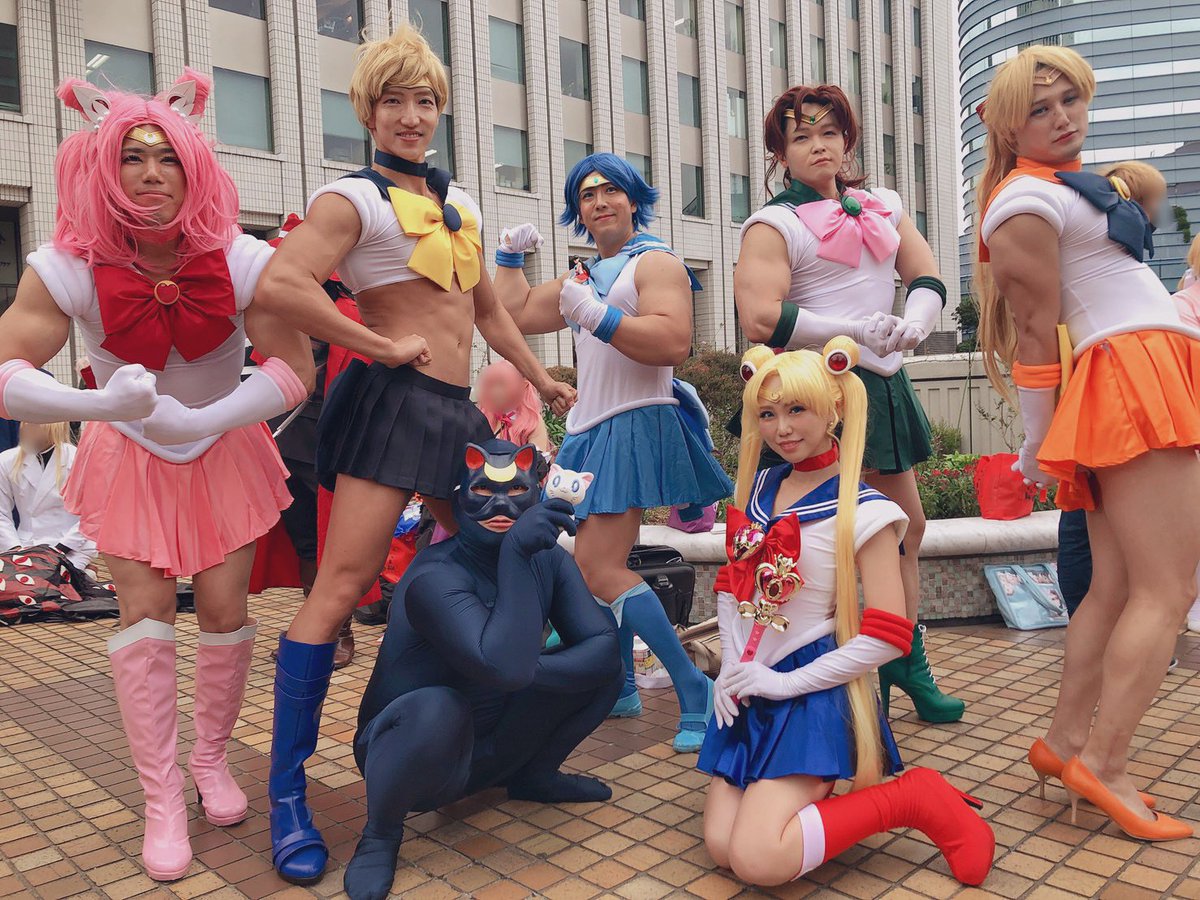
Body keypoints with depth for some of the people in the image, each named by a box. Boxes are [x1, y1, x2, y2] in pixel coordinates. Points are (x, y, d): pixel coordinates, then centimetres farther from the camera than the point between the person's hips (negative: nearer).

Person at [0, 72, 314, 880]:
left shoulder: (239, 259, -19)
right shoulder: (69, 268, -18)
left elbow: (295, 369, -22)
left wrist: (198, 420, -33)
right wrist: (100, 403, -43)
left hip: (225, 452, 0)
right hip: (128, 457, 0)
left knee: (225, 609, -1)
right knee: (145, 611, -6)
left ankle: (213, 758, 24)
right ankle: (163, 801, 8)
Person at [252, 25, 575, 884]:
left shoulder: (460, 201, 20)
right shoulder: (354, 197, -4)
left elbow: (488, 310, 29)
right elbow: (279, 285, -20)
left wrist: (542, 380, 28)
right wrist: (385, 347, -16)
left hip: (457, 409, 8)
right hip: (392, 400, -8)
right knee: (342, 586, -12)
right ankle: (287, 793, -3)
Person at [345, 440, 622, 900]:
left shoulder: (548, 559, -7)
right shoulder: (435, 575, -27)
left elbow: (603, 646, -14)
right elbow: (505, 667, -41)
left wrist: (530, 669, -29)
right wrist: (515, 553, -42)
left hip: (490, 748, 6)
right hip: (406, 745, -5)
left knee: (605, 665, -5)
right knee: (438, 708, -39)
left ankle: (535, 774, 15)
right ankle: (380, 832, -9)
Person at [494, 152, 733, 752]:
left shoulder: (655, 262, -3)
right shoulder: (585, 278, 23)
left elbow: (673, 342, -20)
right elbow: (514, 314, 29)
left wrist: (598, 316, -22)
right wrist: (510, 256, 27)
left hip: (635, 427, -9)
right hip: (591, 432, 9)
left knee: (599, 571, -18)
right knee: (600, 563, 11)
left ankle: (695, 691, -10)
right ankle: (622, 688, 24)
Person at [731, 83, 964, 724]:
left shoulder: (883, 207, 15)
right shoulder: (774, 224, -5)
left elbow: (927, 278, 10)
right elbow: (761, 321, -18)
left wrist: (912, 326, -12)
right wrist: (857, 330, -19)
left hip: (884, 384, 7)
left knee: (906, 523, 14)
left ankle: (907, 662, 31)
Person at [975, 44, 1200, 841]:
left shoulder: (1069, 184, 23)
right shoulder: (1028, 199, -7)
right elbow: (1037, 327, -10)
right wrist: (1040, 447, -9)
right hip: (1129, 383, -9)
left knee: (1116, 588, 9)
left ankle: (1065, 741, 16)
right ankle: (1103, 765, -5)